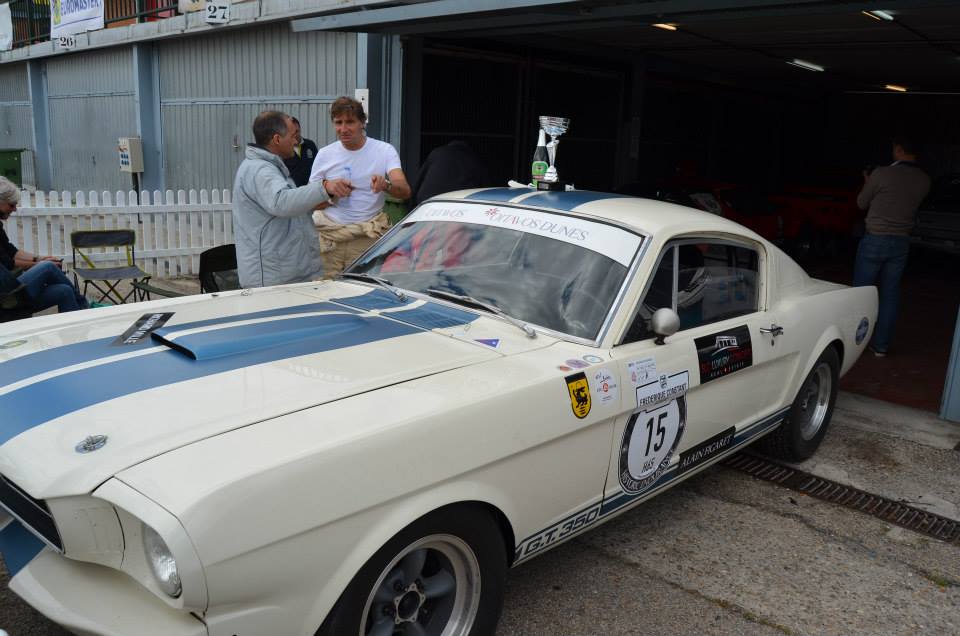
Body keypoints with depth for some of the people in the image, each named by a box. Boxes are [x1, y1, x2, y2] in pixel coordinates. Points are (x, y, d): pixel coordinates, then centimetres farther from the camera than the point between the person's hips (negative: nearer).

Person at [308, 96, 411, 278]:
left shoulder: (385, 151, 0)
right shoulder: (325, 154, 7)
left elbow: (405, 191, -13)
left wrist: (386, 185, -35)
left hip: (367, 239, -1)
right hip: (328, 236, 2)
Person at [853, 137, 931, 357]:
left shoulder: (882, 174, -14)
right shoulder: (924, 180, 1)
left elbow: (862, 203, -1)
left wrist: (868, 184, 19)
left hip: (875, 240, -4)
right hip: (901, 243, 4)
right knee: (889, 295, 9)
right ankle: (880, 345, 13)